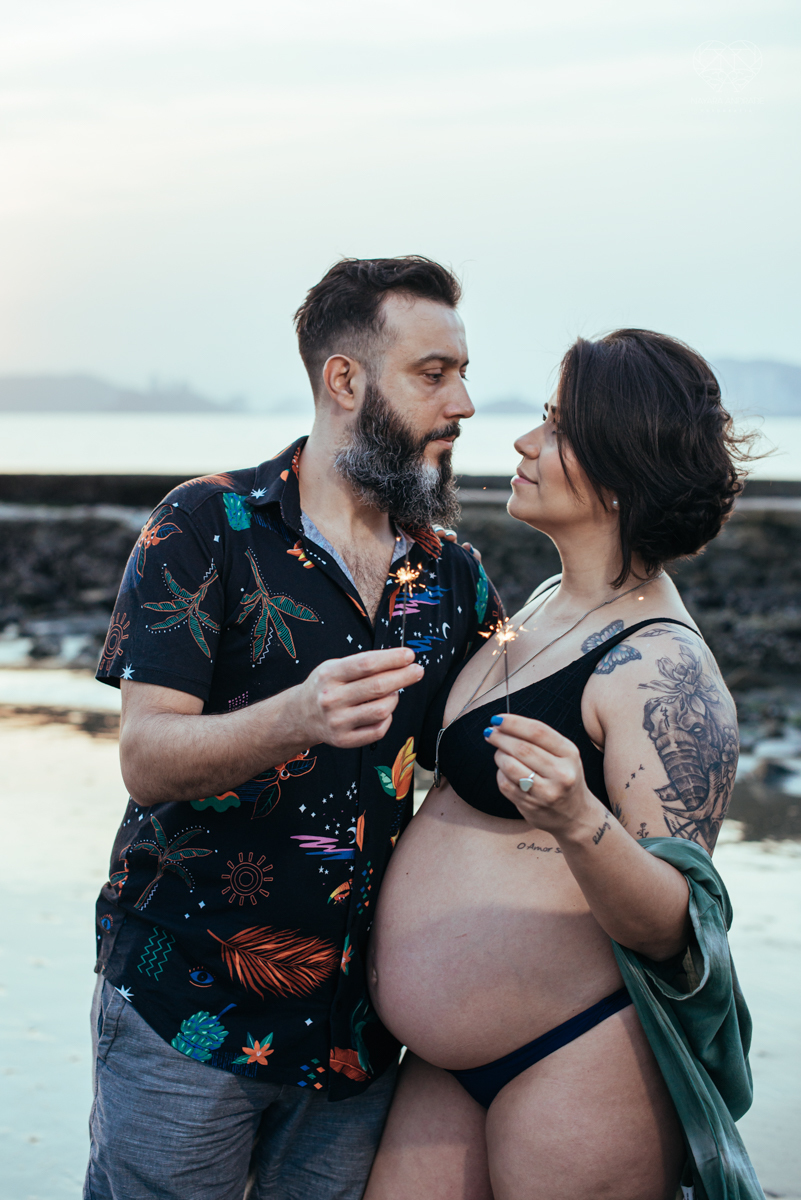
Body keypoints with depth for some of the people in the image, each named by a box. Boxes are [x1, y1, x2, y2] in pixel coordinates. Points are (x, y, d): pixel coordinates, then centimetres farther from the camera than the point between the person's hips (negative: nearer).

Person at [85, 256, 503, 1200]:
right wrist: (297, 718, -34)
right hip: (186, 1011, -4)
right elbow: (146, 759, -16)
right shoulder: (209, 527, -8)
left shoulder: (450, 577, 7)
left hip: (356, 1026, 5)